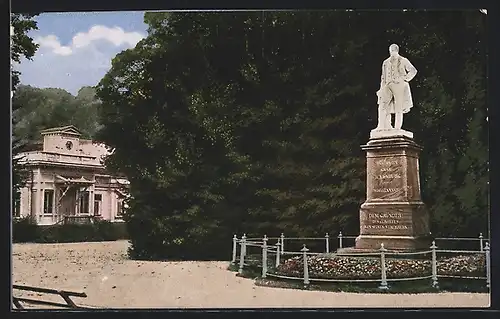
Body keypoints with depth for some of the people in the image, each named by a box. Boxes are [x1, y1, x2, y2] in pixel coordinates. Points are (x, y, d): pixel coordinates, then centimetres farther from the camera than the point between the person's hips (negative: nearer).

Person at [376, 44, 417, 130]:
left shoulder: (403, 61, 11)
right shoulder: (386, 62, 21)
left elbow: (413, 71, 5)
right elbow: (383, 77, 20)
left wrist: (405, 78, -5)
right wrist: (382, 88, 10)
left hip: (399, 85, -3)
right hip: (388, 85, 3)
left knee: (399, 108, -7)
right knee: (382, 105, -16)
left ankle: (397, 128, -7)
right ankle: (381, 126, -18)